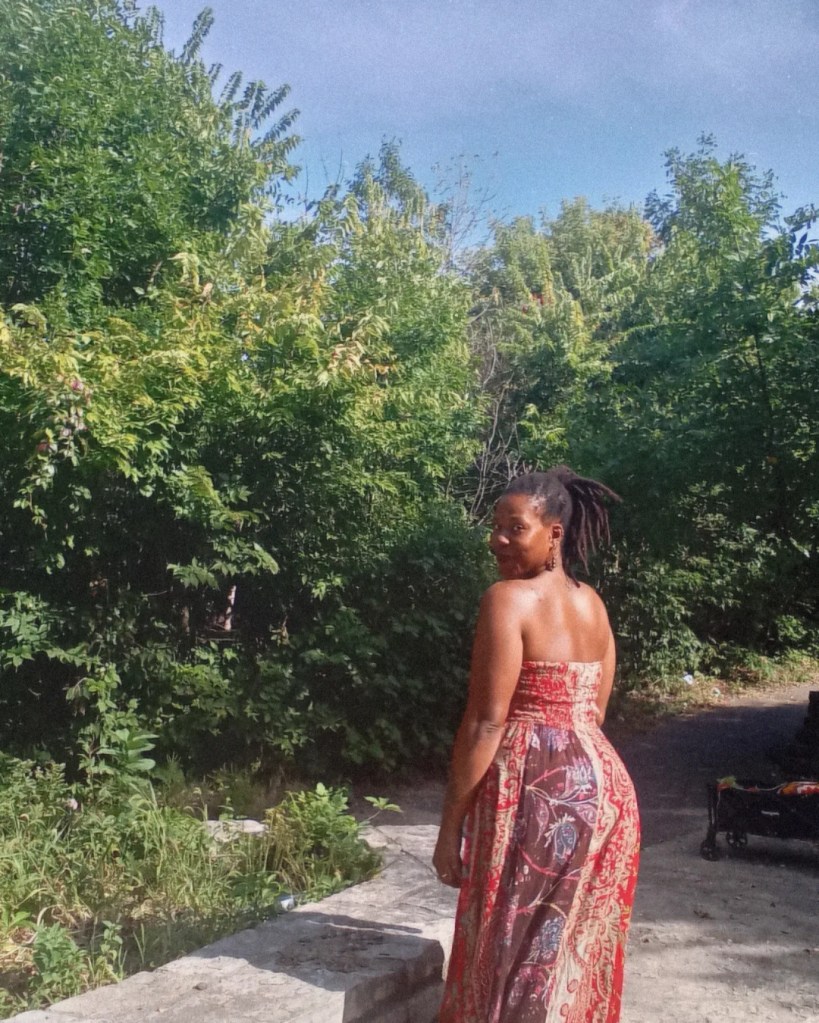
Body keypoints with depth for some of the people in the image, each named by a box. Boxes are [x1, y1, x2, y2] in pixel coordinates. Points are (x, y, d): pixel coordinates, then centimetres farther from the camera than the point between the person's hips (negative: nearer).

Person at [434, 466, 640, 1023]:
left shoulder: (508, 598, -13)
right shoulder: (593, 603, 10)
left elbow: (485, 724, -16)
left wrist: (450, 828, -11)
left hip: (535, 787, -8)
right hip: (604, 783, 8)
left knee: (515, 958, 5)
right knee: (580, 951, 19)